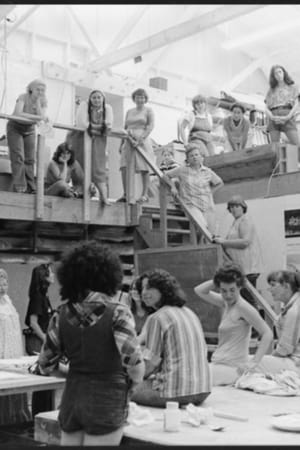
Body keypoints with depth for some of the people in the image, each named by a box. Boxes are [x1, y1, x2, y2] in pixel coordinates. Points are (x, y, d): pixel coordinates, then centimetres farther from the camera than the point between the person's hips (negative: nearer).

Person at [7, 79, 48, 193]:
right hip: (15, 128, -5)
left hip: (29, 130, 5)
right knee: (18, 157, -14)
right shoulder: (23, 97, -24)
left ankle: (31, 188, 5)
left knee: (30, 159, 2)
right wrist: (37, 117, -48)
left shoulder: (43, 102, -11)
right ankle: (19, 187, -17)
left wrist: (38, 101, -28)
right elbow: (18, 113, -41)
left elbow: (42, 117, -26)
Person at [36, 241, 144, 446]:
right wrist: (127, 390, 2)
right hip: (106, 401, -4)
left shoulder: (62, 314, -2)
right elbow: (135, 365, -17)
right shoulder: (117, 313, -14)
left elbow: (45, 365, 4)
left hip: (71, 398, 4)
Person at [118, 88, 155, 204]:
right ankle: (125, 194, -3)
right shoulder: (129, 112, 20)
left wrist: (141, 139, -18)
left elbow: (151, 126, -5)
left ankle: (145, 194, 1)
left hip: (142, 141, -4)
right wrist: (121, 144, 15)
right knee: (124, 167, -7)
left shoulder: (148, 110, 7)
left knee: (144, 168, -4)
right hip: (128, 141, 4)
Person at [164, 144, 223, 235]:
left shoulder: (208, 172, 7)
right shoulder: (183, 170, 2)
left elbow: (219, 183, 24)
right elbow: (166, 175, 14)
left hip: (208, 208, 3)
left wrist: (209, 193, 13)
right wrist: (173, 187, 1)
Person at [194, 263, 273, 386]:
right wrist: (220, 277, 3)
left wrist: (254, 362, -19)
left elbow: (268, 334, -15)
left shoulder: (243, 307, -13)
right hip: (221, 364, 8)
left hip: (232, 368, -8)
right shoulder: (226, 303, 11)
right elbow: (199, 290, 17)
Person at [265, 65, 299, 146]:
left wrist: (288, 117, -11)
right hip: (273, 120, 2)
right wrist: (272, 117, -10)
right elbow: (266, 108, 12)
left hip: (287, 118, -2)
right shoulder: (271, 91, 20)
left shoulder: (292, 87, 17)